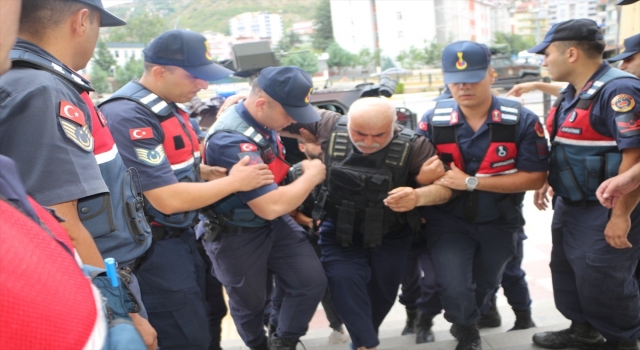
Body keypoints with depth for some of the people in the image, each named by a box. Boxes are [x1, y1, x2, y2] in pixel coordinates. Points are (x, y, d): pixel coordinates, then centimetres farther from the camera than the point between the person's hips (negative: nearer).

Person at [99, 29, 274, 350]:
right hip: (155, 250, -9)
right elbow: (169, 199, -27)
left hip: (181, 237, 9)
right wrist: (234, 182, -16)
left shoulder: (167, 107, 5)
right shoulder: (129, 116, -25)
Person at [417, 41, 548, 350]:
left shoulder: (522, 120, -15)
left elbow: (535, 177, -18)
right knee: (454, 289, -12)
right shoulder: (432, 121, -12)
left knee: (485, 287, 20)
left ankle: (464, 323, 55)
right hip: (448, 222, -1)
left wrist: (472, 182, -25)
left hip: (499, 223, 2)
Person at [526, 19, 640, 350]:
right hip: (569, 205, 10)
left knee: (603, 283, 2)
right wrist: (548, 182, 20)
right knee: (566, 273, 20)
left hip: (605, 211, -10)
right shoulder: (570, 94, 9)